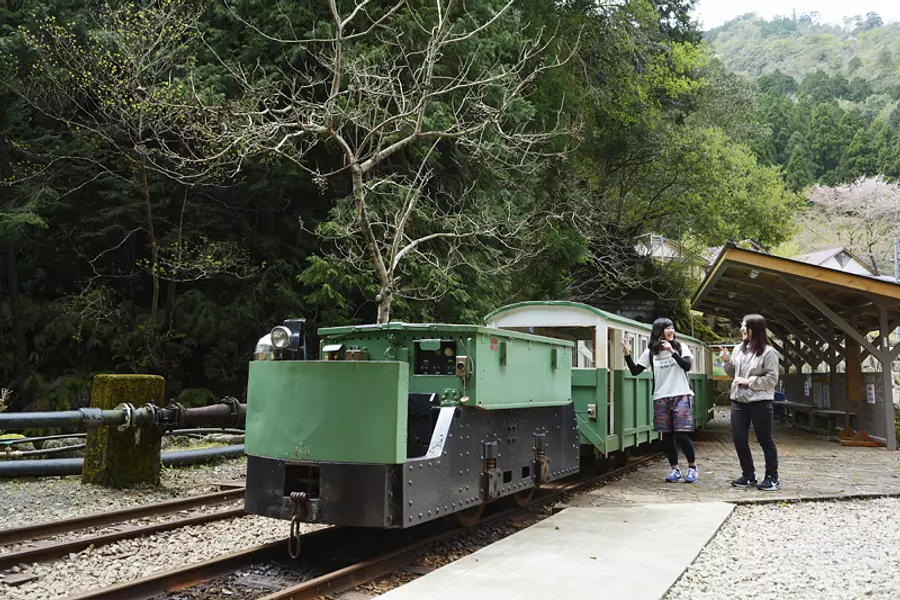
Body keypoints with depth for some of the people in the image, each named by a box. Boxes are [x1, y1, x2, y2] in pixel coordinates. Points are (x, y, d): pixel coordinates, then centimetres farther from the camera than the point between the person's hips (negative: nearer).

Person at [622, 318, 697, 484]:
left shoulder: (680, 348, 3)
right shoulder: (650, 352, 5)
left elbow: (687, 366, -11)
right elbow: (635, 371, 6)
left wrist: (672, 352, -21)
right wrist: (627, 355, -8)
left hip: (681, 396, -2)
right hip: (661, 398, 2)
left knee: (681, 434, -7)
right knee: (667, 435, 5)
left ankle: (692, 466, 12)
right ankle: (675, 469, 18)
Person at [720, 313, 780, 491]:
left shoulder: (768, 352, -9)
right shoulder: (738, 349, 9)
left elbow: (772, 378, -11)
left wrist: (749, 381, -16)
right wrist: (727, 361, 1)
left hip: (760, 402, -6)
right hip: (738, 401, 6)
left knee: (765, 440, 4)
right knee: (739, 440, 7)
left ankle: (772, 478, 14)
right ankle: (748, 475, 21)